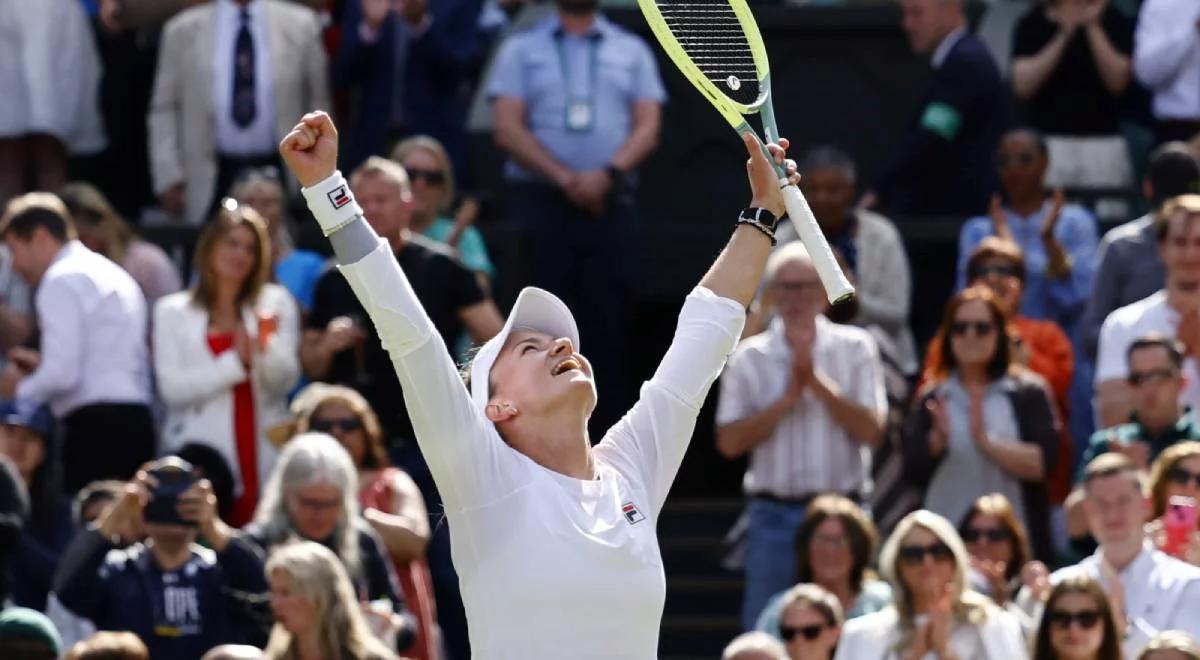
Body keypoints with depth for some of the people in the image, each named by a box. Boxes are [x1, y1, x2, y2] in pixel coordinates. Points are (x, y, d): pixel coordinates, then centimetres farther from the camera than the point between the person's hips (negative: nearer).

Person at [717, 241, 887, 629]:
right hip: (774, 513, 1)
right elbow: (730, 441, -3)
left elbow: (872, 430, -5)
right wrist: (788, 397, -11)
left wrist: (816, 381, -12)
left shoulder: (855, 348, 3)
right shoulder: (750, 358, 4)